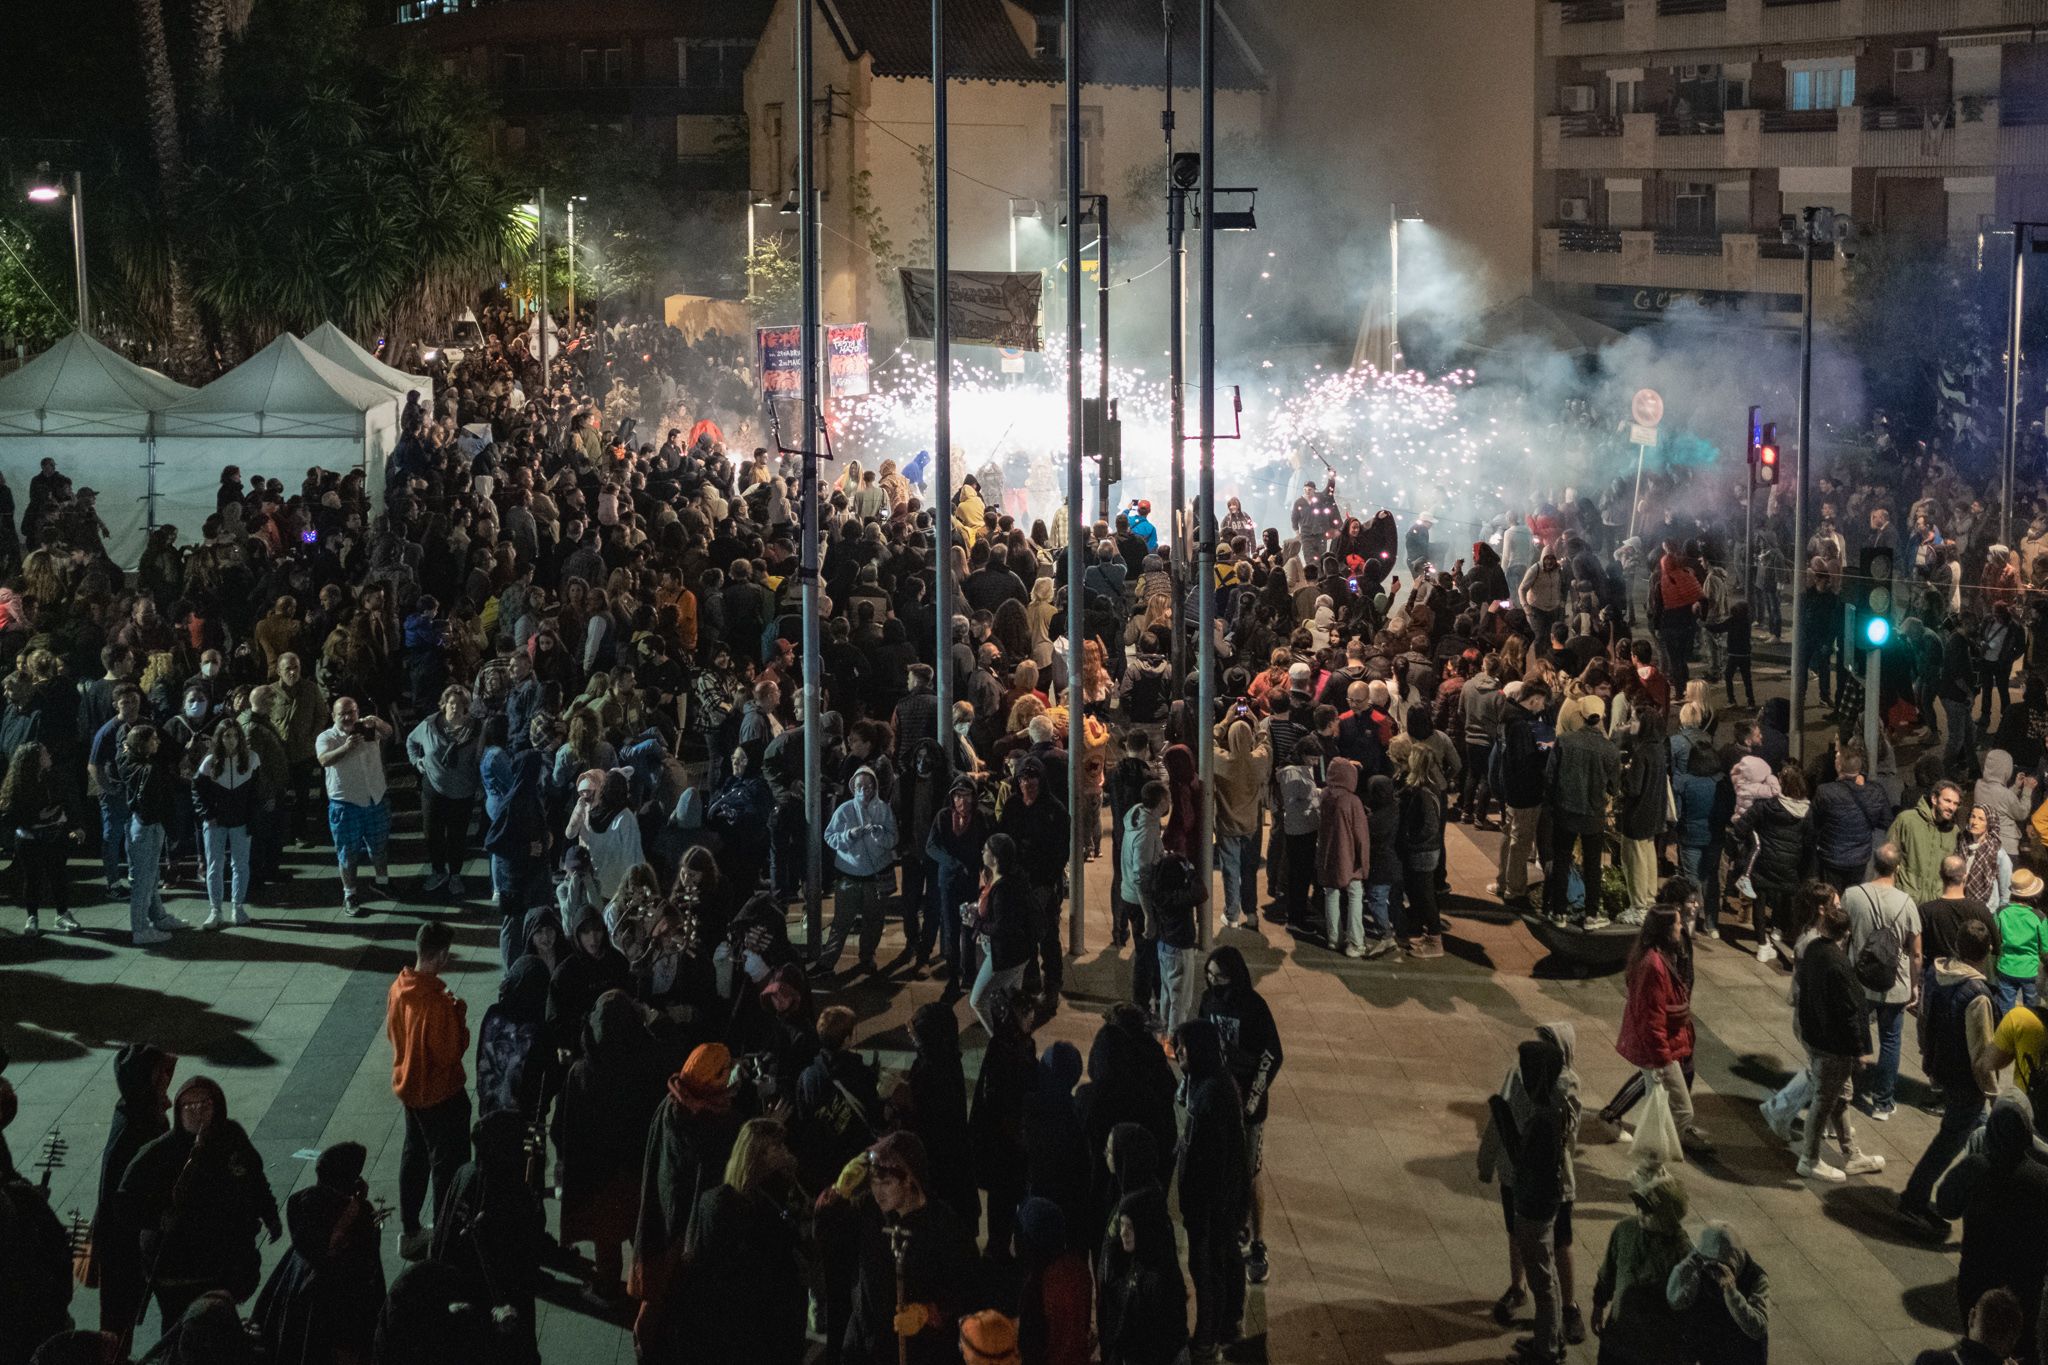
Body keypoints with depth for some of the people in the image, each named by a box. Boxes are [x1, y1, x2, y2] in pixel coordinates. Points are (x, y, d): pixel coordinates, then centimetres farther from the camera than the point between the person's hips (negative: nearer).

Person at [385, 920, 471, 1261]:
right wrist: (459, 1014, -14)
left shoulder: (399, 988, -5)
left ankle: (409, 1232, 31)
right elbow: (450, 1051, -25)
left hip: (408, 1087, 8)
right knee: (448, 1166, 6)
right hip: (440, 1093, -8)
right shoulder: (437, 1003, -30)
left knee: (414, 1157, 21)